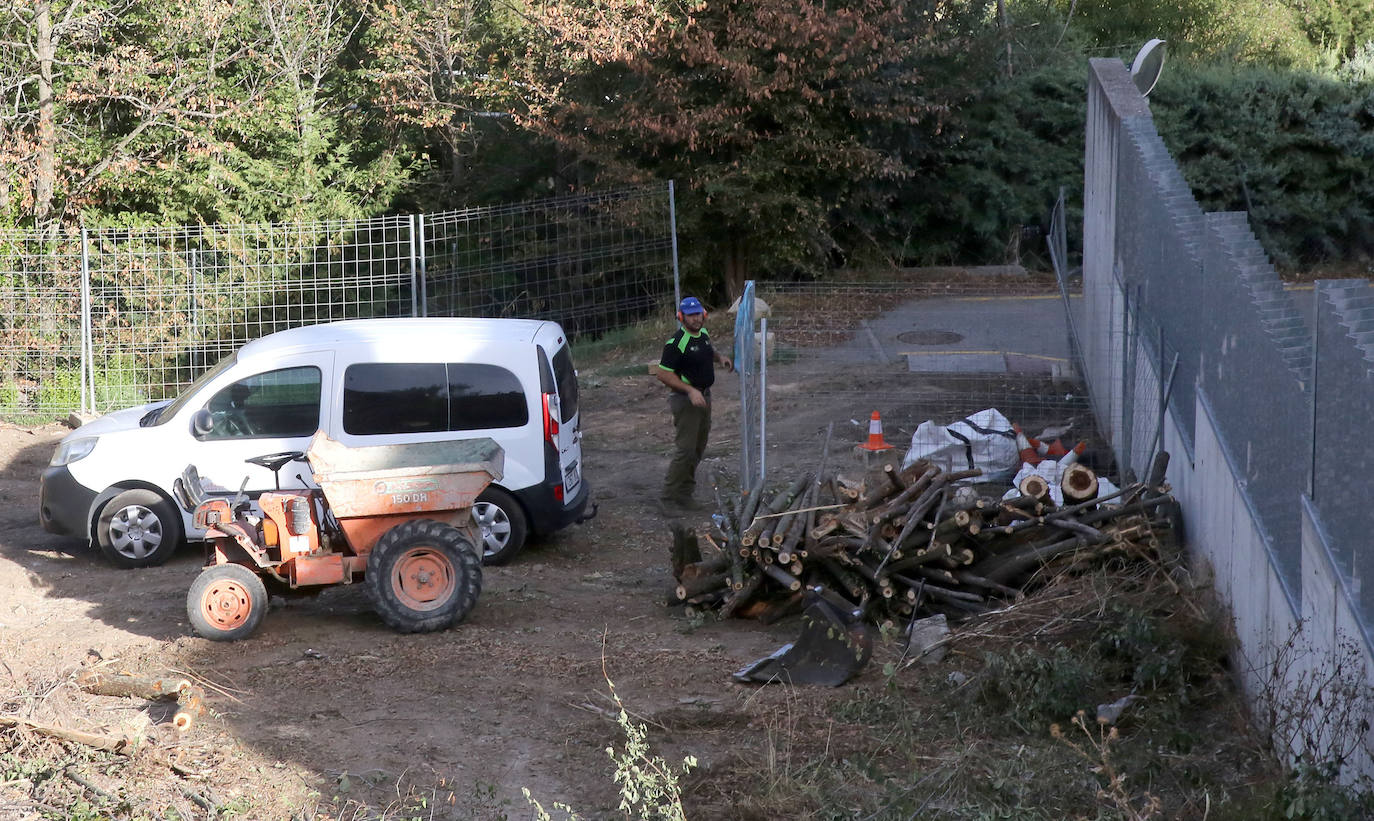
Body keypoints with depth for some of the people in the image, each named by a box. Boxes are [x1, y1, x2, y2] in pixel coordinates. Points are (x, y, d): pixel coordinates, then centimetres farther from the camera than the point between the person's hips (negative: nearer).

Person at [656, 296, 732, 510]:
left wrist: (720, 357, 5)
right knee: (685, 449, -9)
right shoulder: (676, 343, -21)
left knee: (698, 447, 14)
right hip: (685, 399, -9)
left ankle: (685, 494, 23)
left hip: (703, 396, 9)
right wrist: (690, 390, -27)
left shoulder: (703, 334, 5)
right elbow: (663, 373, -22)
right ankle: (669, 495, 0)